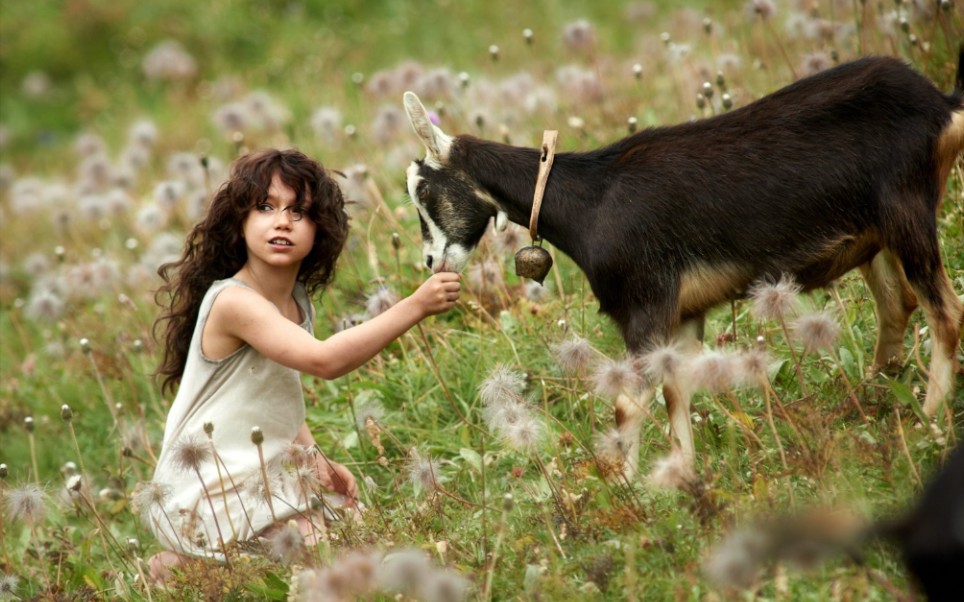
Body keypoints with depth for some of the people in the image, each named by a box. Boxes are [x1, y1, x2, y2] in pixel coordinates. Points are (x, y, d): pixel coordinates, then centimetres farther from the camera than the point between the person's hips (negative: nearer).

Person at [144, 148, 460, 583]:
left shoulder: (299, 304, 6)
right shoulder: (234, 301, -23)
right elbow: (324, 360, -36)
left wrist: (318, 461, 1)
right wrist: (415, 306, -37)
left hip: (263, 484, 9)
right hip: (210, 494, -9)